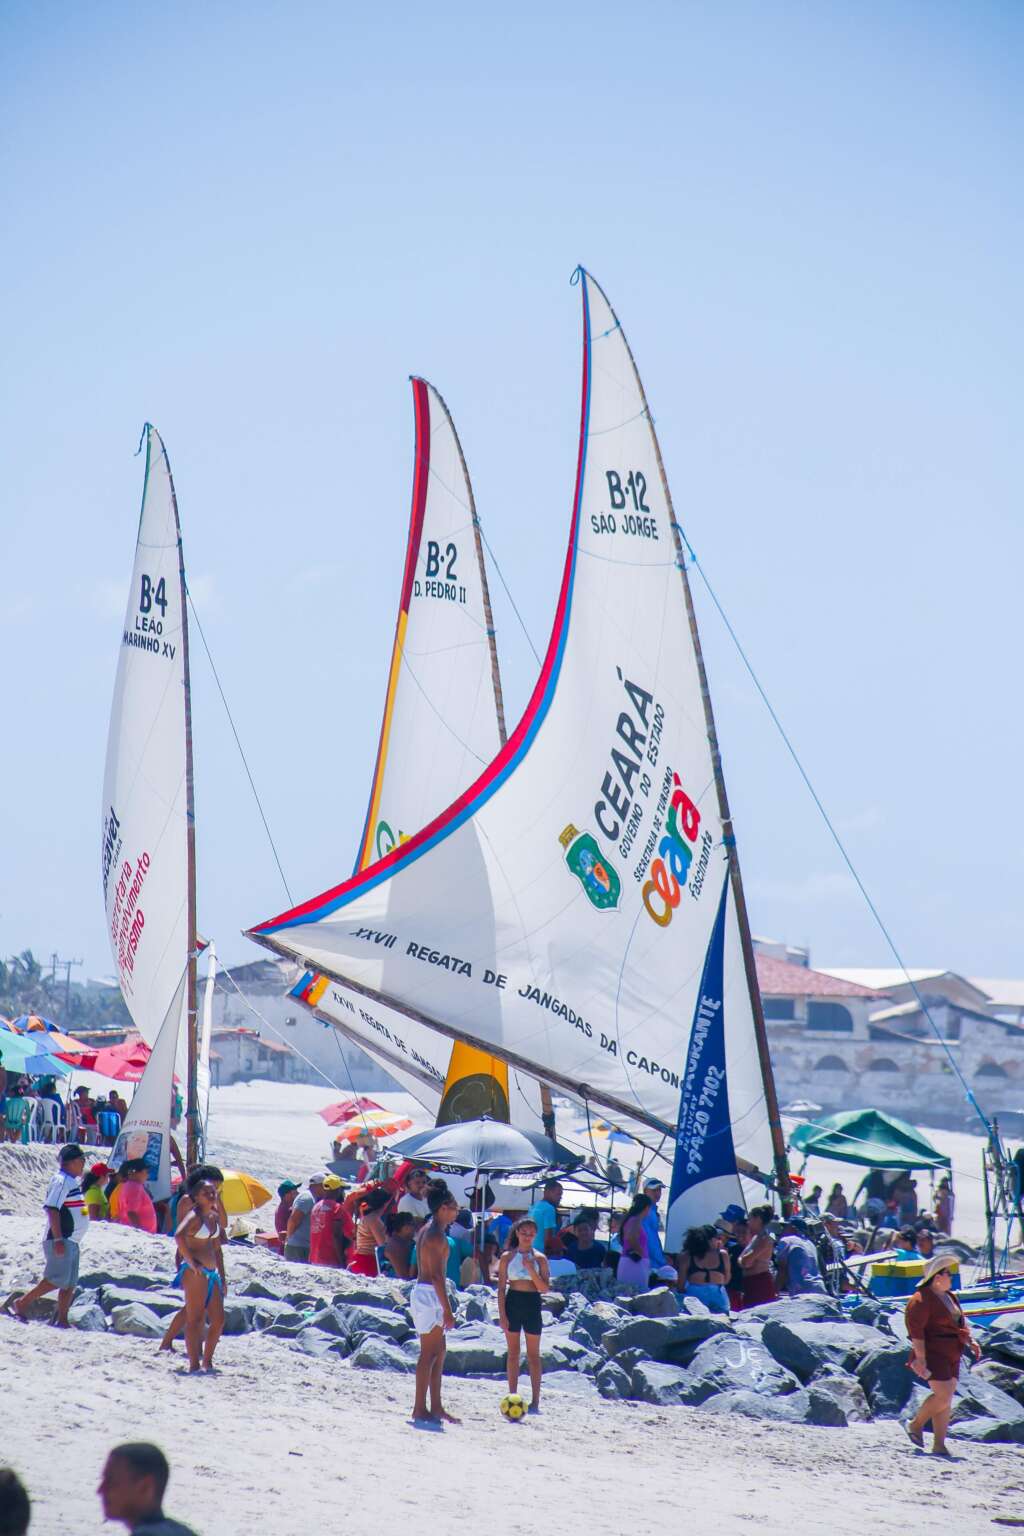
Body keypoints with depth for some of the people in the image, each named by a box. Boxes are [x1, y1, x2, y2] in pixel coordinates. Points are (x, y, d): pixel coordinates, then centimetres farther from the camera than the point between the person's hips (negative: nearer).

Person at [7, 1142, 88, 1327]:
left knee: (70, 1284, 7)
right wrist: (58, 1239, -26)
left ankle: (62, 1321, 7)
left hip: (70, 1241, 10)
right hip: (60, 1240, -10)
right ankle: (20, 1304, -5)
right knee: (57, 1280, -13)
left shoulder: (72, 1182, 17)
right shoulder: (61, 1181, -13)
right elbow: (52, 1209, -21)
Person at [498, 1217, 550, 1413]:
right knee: (513, 1353, 6)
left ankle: (535, 1400, 4)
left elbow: (544, 1288, -4)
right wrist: (502, 1314, -5)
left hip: (532, 1305, -1)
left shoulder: (539, 1258, 1)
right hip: (512, 1303, 1)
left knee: (533, 1354, 2)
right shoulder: (508, 1257, 2)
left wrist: (531, 1269, -17)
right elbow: (501, 1288, 2)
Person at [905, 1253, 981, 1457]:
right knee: (943, 1396, -16)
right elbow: (915, 1330, -19)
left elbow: (960, 1323, 26)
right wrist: (920, 1359, -23)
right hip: (933, 1354, -9)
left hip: (951, 1355, 9)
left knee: (946, 1399, 6)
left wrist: (970, 1341, 11)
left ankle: (939, 1444, 10)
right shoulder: (922, 1299, -14)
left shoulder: (949, 1297, 15)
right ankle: (916, 1425, 5)